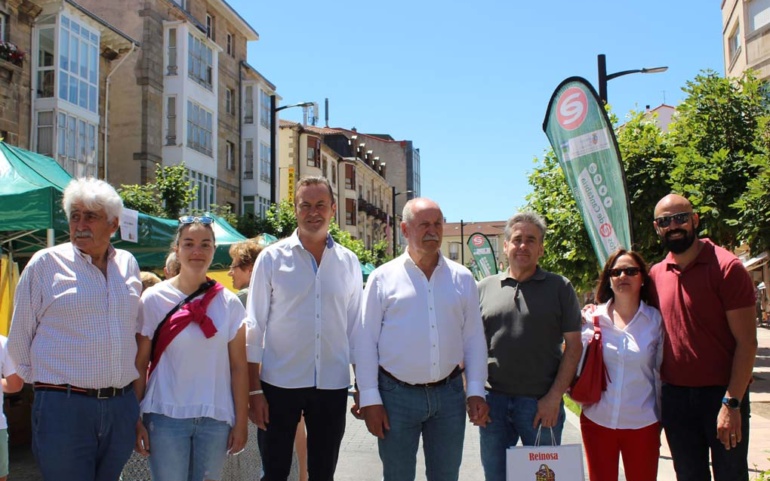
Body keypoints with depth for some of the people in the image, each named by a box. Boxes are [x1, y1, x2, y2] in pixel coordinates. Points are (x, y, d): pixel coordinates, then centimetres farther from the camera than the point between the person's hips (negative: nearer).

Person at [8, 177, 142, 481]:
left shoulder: (128, 264, 9)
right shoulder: (45, 264, -3)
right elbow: (20, 336, 2)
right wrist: (42, 380, 7)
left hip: (121, 408, 4)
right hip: (63, 407, -4)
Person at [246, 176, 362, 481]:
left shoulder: (348, 262, 4)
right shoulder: (272, 258, -2)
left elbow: (355, 328, 8)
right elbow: (255, 328, -1)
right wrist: (254, 390, -5)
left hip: (332, 385, 2)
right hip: (280, 383, -2)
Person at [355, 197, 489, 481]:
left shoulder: (462, 278, 6)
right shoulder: (383, 278, -2)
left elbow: (473, 338, 8)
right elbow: (366, 341, -3)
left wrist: (476, 391, 3)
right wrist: (370, 399, -6)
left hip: (449, 394, 2)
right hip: (397, 395, -2)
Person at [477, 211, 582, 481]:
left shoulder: (559, 288, 2)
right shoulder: (485, 288, 8)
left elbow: (573, 345, -1)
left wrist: (554, 397, -9)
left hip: (542, 403, -2)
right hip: (493, 401, 2)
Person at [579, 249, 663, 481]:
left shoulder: (655, 320, -1)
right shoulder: (594, 319, 1)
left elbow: (661, 374, 3)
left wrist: (661, 419, 5)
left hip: (642, 424, -1)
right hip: (597, 420, 1)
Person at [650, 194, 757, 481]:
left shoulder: (726, 267, -10)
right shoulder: (656, 274, 6)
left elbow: (746, 342, -13)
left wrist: (732, 403, -18)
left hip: (721, 393, -5)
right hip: (674, 395, 5)